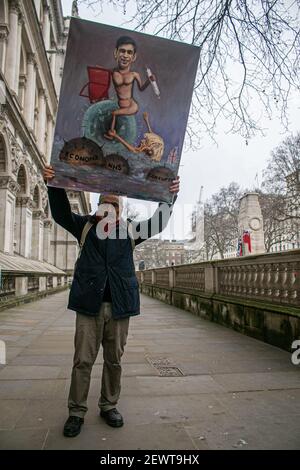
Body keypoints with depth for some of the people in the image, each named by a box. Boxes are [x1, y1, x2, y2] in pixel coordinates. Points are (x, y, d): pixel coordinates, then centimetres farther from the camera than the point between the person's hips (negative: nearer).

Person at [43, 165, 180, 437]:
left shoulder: (130, 230, 10)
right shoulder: (86, 226, 9)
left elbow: (158, 224, 1)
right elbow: (61, 214, -2)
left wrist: (170, 196, -12)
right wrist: (54, 186, -18)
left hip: (119, 303, 1)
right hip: (90, 303, -1)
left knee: (114, 360, 11)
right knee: (83, 360, 4)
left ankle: (109, 406, 29)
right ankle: (77, 412, 19)